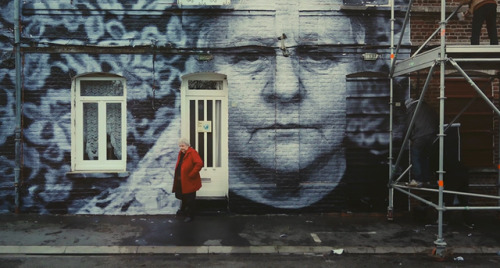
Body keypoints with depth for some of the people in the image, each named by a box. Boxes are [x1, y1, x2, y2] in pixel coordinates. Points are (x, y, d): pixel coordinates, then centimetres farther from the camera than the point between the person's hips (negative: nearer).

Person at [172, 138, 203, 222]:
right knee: (183, 197, 23)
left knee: (190, 199, 3)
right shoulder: (181, 153, 9)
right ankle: (183, 210, 43)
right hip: (181, 181, 8)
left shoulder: (192, 152, -18)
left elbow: (199, 163, -30)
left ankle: (190, 215, 15)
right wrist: (177, 176, 12)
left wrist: (191, 175, -25)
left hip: (189, 182, -8)